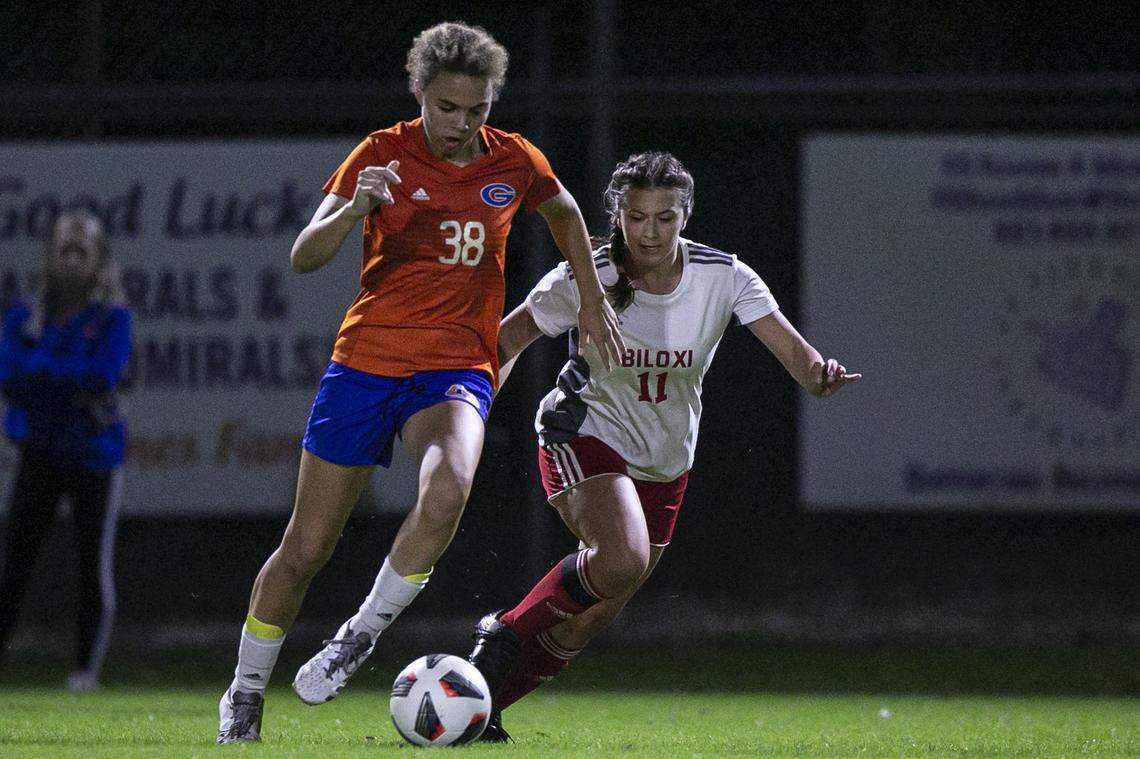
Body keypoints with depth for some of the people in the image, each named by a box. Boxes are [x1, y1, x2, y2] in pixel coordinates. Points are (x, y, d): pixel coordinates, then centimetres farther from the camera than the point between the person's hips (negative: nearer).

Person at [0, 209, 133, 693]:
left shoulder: (111, 319, -3)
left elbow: (105, 373, -19)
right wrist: (74, 378, -18)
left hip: (95, 456, -2)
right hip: (39, 453, 2)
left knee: (94, 566, -2)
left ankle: (88, 666, 7)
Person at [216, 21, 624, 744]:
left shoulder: (515, 162, 2)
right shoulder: (384, 154, -4)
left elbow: (565, 213, 25)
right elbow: (304, 257, -10)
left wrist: (592, 299, 23)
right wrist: (355, 208, -28)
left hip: (457, 369, 0)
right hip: (365, 361, 0)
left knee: (447, 489, -34)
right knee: (306, 548, 2)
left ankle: (364, 631, -14)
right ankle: (246, 692, 24)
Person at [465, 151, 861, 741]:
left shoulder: (723, 278, -13)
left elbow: (793, 352, -22)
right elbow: (510, 338, -4)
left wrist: (819, 375, -45)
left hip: (663, 464, 4)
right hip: (587, 436, -4)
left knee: (590, 619, 4)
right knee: (623, 562, -32)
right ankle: (505, 636, -10)